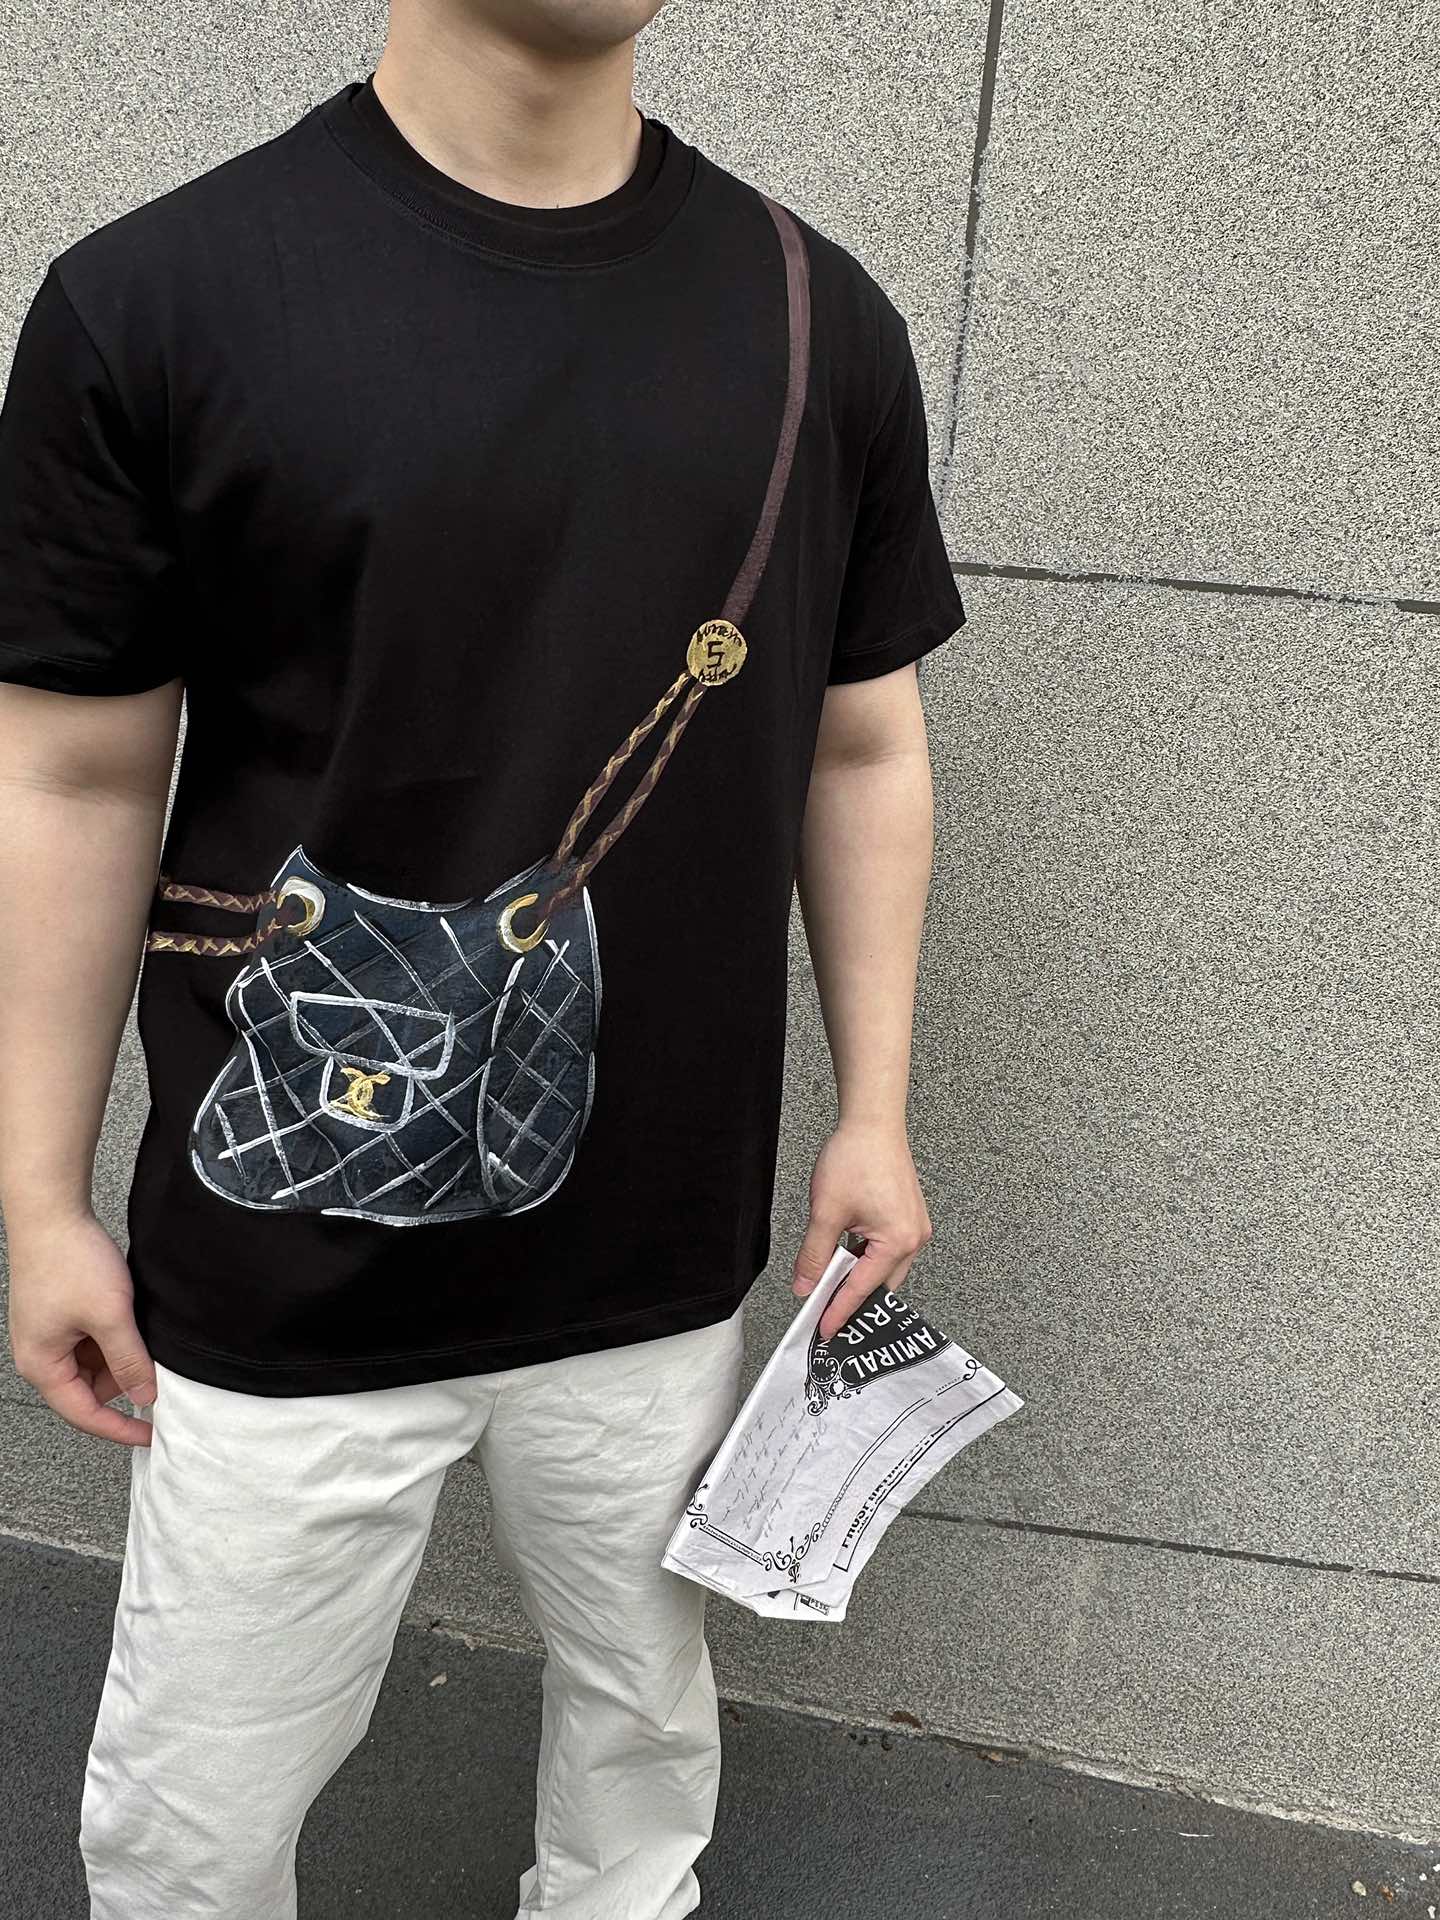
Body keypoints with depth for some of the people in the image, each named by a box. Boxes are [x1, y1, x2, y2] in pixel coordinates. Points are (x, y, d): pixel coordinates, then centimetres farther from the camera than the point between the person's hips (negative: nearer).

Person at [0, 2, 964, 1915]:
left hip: (661, 1258, 3)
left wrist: (873, 1110, 5)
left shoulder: (824, 321, 0)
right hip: (287, 1279, -2)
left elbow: (863, 750, 7)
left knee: (647, 1712, 24)